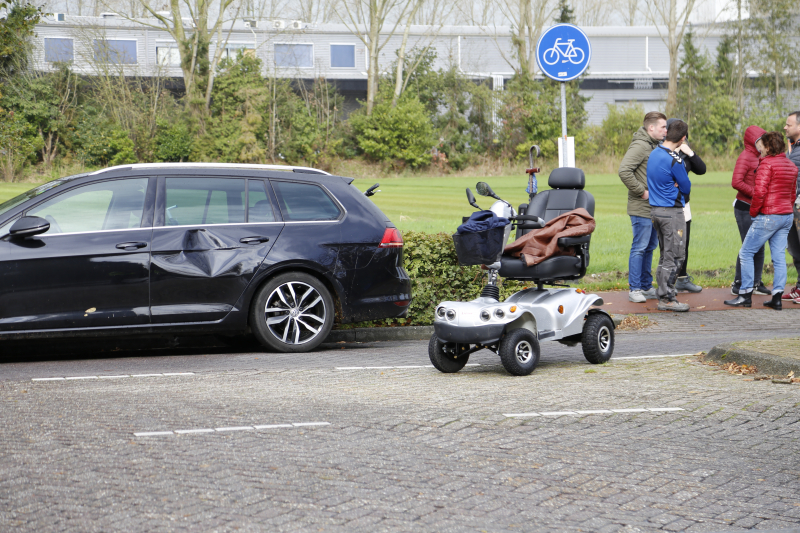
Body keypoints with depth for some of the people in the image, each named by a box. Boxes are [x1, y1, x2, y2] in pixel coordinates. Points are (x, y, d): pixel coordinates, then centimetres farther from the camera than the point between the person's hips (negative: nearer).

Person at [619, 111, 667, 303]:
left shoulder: (656, 145, 15)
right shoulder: (640, 146, -15)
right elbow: (624, 171, -26)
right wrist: (642, 191, -21)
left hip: (655, 207, 9)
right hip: (642, 208, -9)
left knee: (650, 247, 14)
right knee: (640, 248, -5)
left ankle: (647, 287, 23)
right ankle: (635, 289, 1)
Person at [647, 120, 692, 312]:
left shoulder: (654, 153, 8)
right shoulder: (674, 160, -20)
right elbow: (686, 187, -9)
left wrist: (674, 187, 2)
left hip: (655, 209, 9)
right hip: (672, 212, -9)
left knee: (666, 255, 18)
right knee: (674, 256, -3)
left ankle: (663, 293, 21)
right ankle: (667, 299, -2)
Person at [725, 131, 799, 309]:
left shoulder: (767, 164, -13)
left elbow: (759, 191, -20)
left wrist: (753, 211, -8)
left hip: (768, 216, -8)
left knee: (746, 253, 0)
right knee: (779, 257, 7)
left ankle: (745, 295, -1)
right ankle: (777, 297, 4)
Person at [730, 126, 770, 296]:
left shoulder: (759, 157, 13)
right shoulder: (745, 157, -12)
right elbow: (736, 182, -23)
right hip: (745, 208, -8)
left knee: (759, 247, 11)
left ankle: (756, 283, 19)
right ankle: (738, 284, 4)